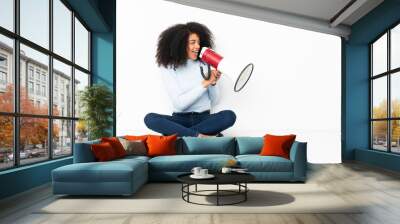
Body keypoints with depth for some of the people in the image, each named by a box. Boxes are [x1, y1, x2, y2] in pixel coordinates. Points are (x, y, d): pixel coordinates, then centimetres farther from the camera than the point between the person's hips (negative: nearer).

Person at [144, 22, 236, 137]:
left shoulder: (204, 64, 3)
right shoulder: (168, 67, -3)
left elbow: (214, 100, 7)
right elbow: (179, 104, -13)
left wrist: (213, 83, -13)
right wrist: (205, 83, -17)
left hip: (204, 118, 2)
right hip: (180, 119, -1)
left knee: (230, 115, -27)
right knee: (150, 118, -28)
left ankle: (179, 133, -23)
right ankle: (199, 136, -29)